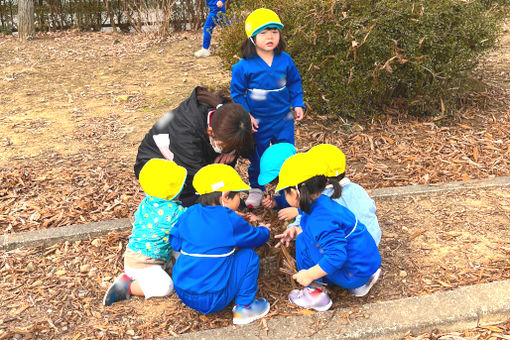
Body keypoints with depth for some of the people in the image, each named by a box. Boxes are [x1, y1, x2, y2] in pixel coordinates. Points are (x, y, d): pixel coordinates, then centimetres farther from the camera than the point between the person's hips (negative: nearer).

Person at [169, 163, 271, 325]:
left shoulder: (189, 213, 1)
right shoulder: (230, 221, -13)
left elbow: (175, 242, 12)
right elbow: (256, 238, 2)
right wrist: (264, 230, 25)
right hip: (212, 301, -7)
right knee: (249, 256, 4)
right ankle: (244, 308, 9)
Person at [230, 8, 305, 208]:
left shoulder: (285, 60, -5)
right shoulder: (245, 66, -14)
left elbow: (295, 84, 10)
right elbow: (237, 92, -5)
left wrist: (298, 105, 2)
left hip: (283, 118, 2)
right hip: (258, 121, -2)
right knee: (257, 157, 13)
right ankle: (256, 188, 33)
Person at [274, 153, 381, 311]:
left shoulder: (320, 220, -27)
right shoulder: (323, 202, 2)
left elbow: (337, 256, -31)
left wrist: (309, 275, -22)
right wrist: (297, 231, 8)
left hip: (355, 273, -9)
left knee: (304, 241, -13)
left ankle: (316, 294, -1)